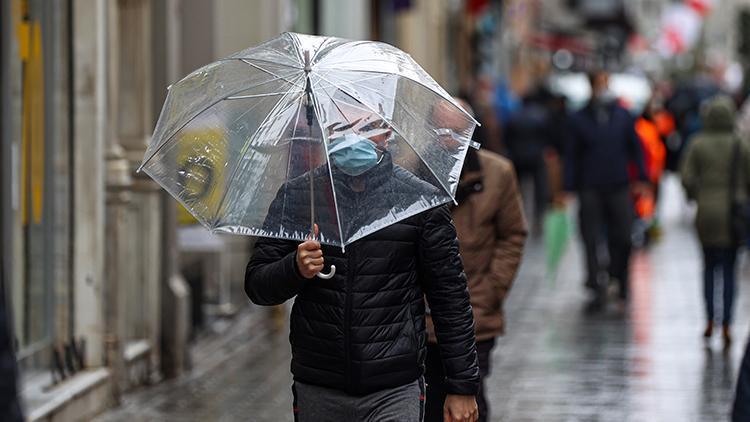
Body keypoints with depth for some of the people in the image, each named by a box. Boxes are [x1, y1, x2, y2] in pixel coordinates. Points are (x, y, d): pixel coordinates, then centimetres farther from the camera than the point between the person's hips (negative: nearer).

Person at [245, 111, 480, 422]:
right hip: (317, 393, 2)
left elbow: (450, 297, 4)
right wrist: (295, 268, -17)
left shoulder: (419, 199, 1)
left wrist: (463, 387, 1)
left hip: (396, 393, -2)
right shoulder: (295, 196, 5)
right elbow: (256, 286, 5)